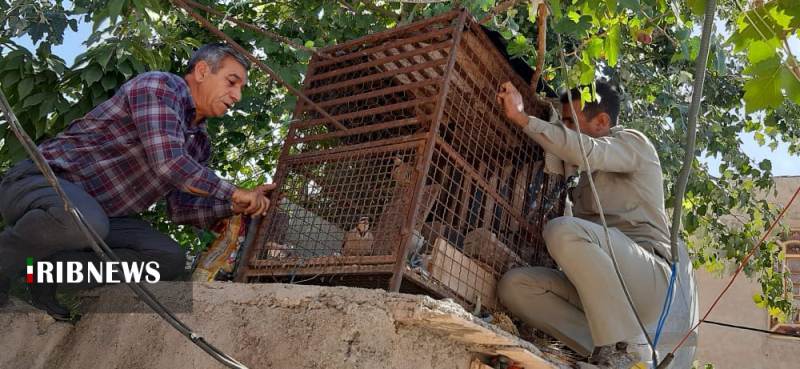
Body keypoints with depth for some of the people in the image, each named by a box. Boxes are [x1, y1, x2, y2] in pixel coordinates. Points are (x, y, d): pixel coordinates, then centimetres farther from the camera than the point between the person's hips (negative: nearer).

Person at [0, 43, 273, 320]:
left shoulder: (200, 143, 10)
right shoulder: (159, 85, -15)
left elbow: (181, 209, 10)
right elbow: (167, 161, -28)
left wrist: (236, 206, -4)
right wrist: (233, 193, -19)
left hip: (99, 213, 8)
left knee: (171, 260, -11)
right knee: (83, 222, -41)